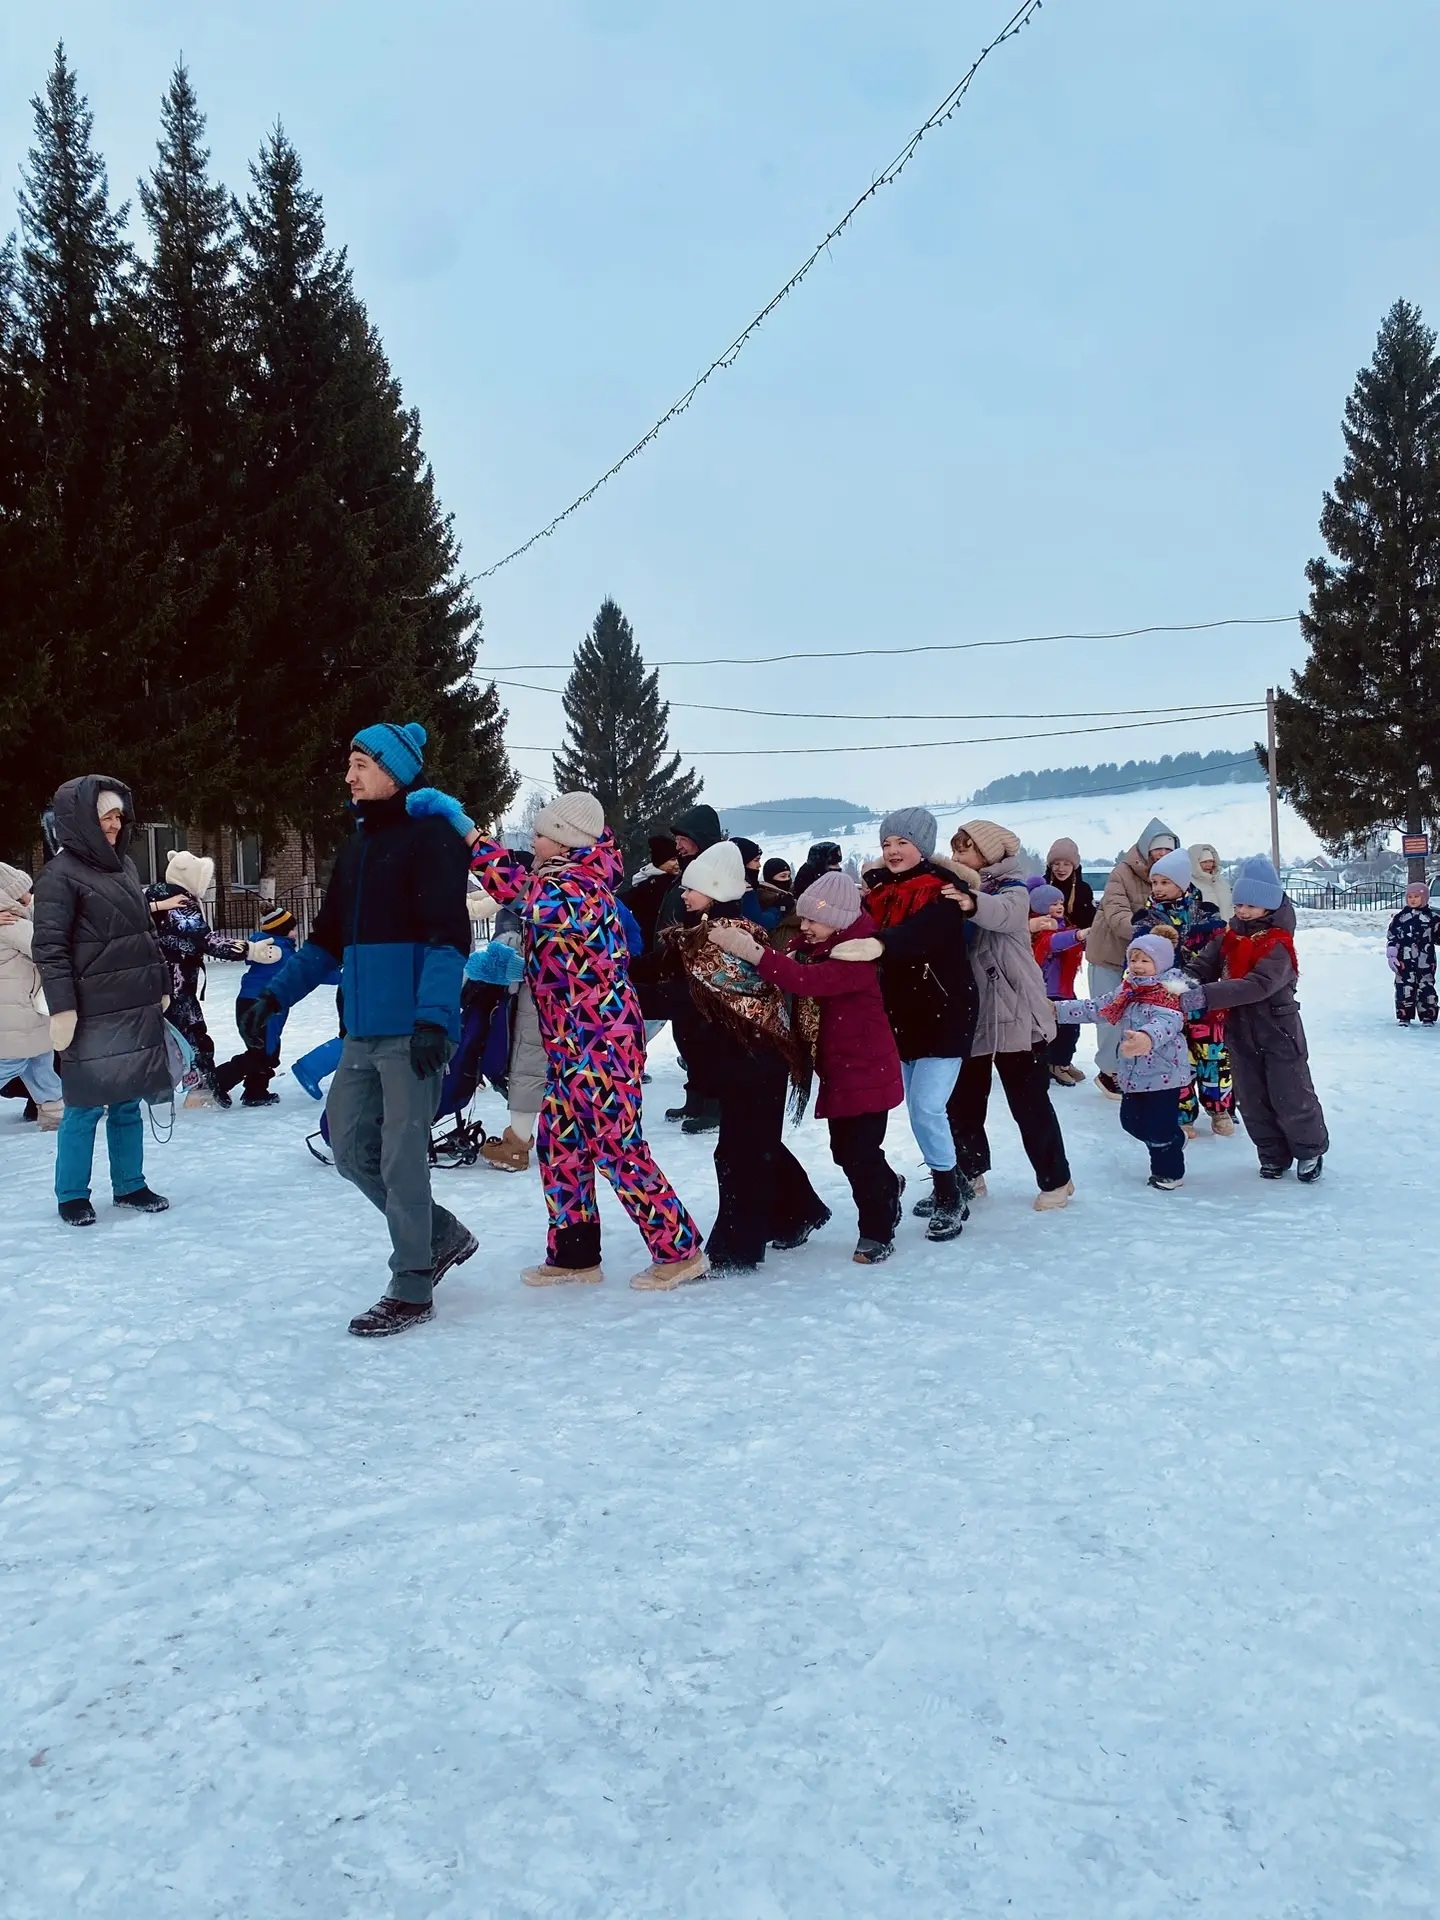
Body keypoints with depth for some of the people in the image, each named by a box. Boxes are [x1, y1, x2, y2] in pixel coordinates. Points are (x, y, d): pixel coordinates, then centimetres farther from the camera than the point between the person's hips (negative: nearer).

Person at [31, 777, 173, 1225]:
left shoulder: (123, 865, 13)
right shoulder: (59, 874, -9)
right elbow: (49, 947, -13)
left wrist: (160, 986, 19)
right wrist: (61, 1007, -19)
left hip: (137, 1009, 7)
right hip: (93, 1015, -7)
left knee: (128, 1102, 13)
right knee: (86, 1105, 1)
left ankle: (129, 1185, 24)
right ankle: (72, 1195, 15)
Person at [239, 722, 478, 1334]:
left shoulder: (430, 836, -7)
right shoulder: (356, 846, 19)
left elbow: (447, 935, -16)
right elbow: (328, 940, 22)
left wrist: (434, 1015, -26)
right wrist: (274, 996, 15)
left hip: (413, 1031, -9)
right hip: (363, 1031, 9)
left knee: (402, 1156, -2)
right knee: (350, 1147, 12)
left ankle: (411, 1289, 12)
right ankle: (443, 1236, 29)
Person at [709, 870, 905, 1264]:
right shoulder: (810, 945, 5)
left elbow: (812, 981, -39)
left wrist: (755, 954, -47)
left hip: (867, 1068, -8)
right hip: (835, 1066, 8)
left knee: (860, 1150, -5)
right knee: (845, 1149, 17)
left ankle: (877, 1231, 13)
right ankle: (888, 1187, 44)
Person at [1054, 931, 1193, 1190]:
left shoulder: (1169, 994, -18)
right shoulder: (1126, 992, 8)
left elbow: (1166, 1022, -38)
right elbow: (1097, 1008, 15)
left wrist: (1147, 1038, -60)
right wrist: (1058, 1009, 10)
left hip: (1163, 1072, -8)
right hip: (1133, 1072, 8)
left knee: (1158, 1125, -4)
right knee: (1132, 1121, 15)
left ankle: (1169, 1171, 19)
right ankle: (1171, 1142, 40)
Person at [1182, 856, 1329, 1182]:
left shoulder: (1278, 944, -19)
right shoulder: (1230, 936, 2)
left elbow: (1258, 985, -32)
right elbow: (1204, 965, -3)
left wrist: (1206, 996, -41)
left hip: (1278, 1030, -6)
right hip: (1240, 1030, 6)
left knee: (1290, 1097, 4)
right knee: (1252, 1099, 13)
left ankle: (1310, 1149, 27)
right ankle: (1274, 1155, 28)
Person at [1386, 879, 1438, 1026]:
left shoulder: (1432, 918, 3)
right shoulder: (1401, 917, 6)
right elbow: (1391, 937, 6)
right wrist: (1391, 955, -1)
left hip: (1425, 962, -1)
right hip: (1405, 961, 1)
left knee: (1426, 988, 1)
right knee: (1404, 988, 2)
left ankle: (1428, 1017, 9)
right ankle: (1404, 1016, 11)